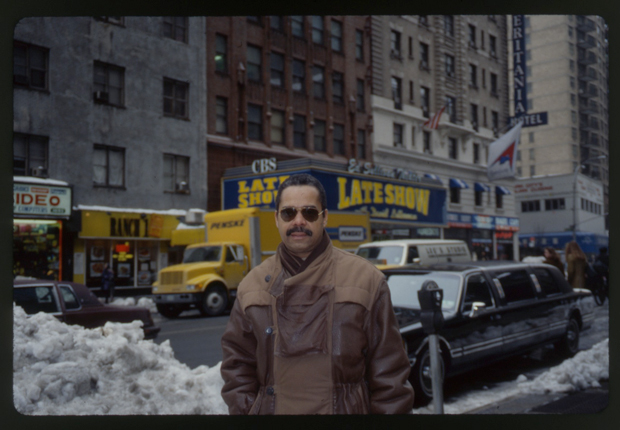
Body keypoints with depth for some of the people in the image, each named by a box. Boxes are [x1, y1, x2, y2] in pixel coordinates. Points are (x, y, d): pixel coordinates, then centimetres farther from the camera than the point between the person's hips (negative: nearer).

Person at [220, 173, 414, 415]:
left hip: (345, 407, -2)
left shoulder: (365, 278, -6)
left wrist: (391, 410, -9)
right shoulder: (252, 285, 3)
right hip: (272, 407, 3)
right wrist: (244, 409, -2)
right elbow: (237, 362, 7)